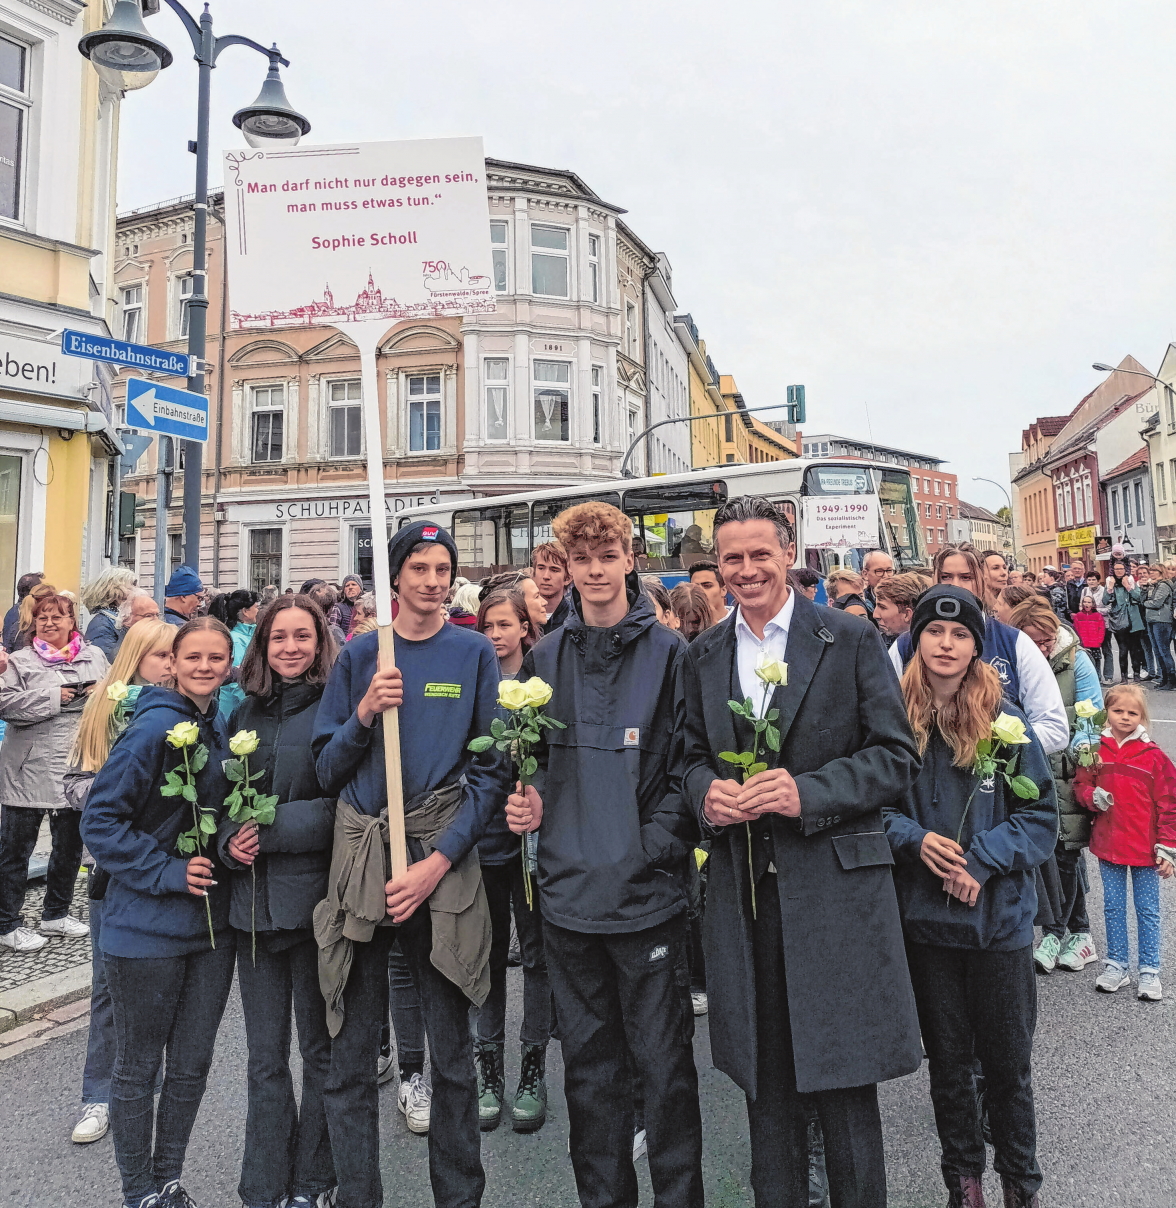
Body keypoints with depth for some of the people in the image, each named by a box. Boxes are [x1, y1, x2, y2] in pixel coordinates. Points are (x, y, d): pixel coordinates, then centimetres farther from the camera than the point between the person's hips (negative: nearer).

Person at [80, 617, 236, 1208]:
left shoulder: (223, 728, 5)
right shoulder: (154, 728, -16)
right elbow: (100, 818, -14)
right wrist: (166, 871, -18)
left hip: (212, 921, 6)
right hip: (148, 927, -6)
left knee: (192, 1065, 15)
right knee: (139, 1066, 12)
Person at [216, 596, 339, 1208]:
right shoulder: (245, 714, 9)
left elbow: (344, 805, -13)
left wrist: (269, 830, -15)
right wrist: (229, 841, -5)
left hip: (313, 897, -4)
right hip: (253, 899, 5)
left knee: (320, 1049, 11)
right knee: (264, 1058, 15)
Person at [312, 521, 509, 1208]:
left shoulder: (474, 653, 2)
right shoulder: (360, 655, 7)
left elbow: (492, 769, -3)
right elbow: (328, 770, 8)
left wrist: (439, 860, -12)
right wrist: (363, 715, -11)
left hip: (445, 862, -1)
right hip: (360, 860, 2)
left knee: (452, 1053, 8)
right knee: (351, 1059, 8)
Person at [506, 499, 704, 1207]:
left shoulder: (668, 653, -3)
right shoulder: (545, 659, 8)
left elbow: (690, 765, -4)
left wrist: (657, 846, -14)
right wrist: (530, 802, -2)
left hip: (647, 892, -3)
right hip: (568, 889, 4)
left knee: (663, 1063, 8)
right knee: (589, 1065, 17)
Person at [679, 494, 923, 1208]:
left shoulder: (852, 639, -2)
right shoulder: (704, 657, 9)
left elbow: (898, 757, -4)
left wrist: (809, 792, -18)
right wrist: (706, 793, -8)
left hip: (836, 887, -3)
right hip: (744, 890, 4)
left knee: (844, 1083, 7)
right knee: (766, 1086, 16)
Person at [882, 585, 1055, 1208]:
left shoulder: (1004, 719, -7)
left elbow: (1041, 814, -4)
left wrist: (982, 860, -16)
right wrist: (915, 840, -15)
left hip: (999, 915, -1)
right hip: (925, 917, 1)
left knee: (1006, 1060, 13)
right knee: (947, 1060, 16)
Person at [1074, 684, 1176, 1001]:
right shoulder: (1096, 752, 0)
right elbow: (1080, 785, 9)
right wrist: (1093, 797, -15)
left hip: (1145, 848, -2)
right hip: (1108, 844, 2)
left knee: (1148, 910, 9)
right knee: (1113, 907, 13)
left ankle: (1149, 971, 21)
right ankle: (1116, 966, 25)